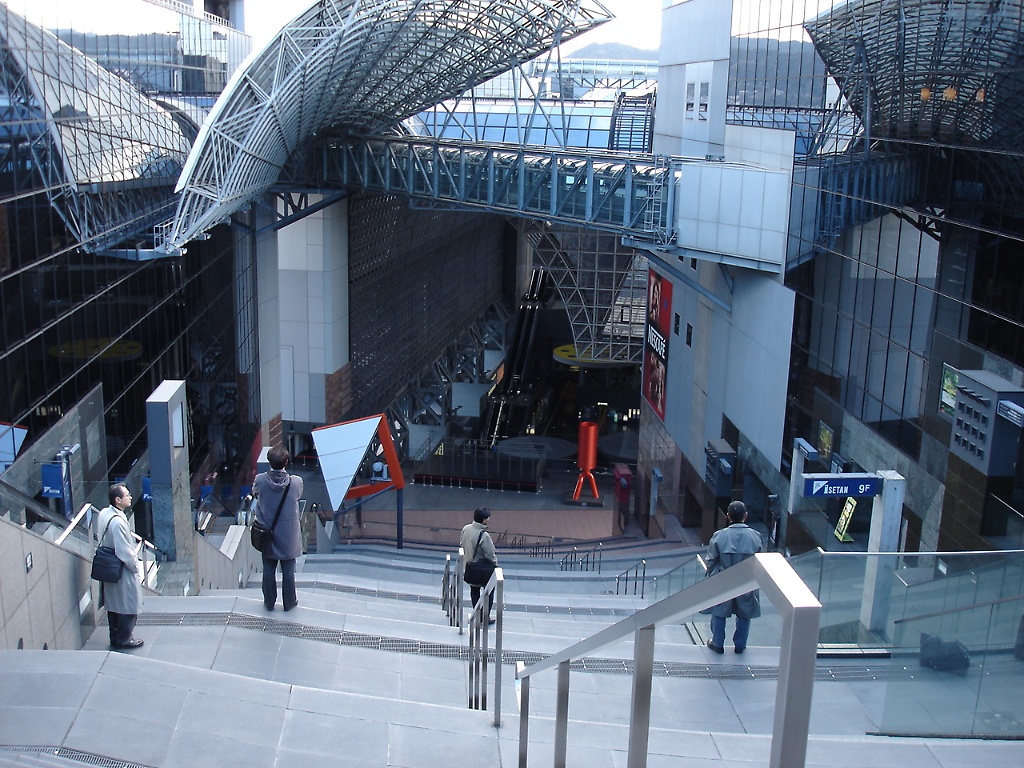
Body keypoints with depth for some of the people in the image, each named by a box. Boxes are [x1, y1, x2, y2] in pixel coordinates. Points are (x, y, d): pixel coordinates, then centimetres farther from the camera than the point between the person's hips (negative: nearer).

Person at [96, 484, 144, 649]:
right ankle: (124, 640, 19)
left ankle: (115, 638, 32)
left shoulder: (103, 514, -2)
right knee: (128, 607, 7)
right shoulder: (117, 522, -29)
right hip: (123, 573, -9)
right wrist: (135, 567, -11)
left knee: (113, 605, 20)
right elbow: (124, 552, -26)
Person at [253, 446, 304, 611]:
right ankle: (289, 602, 29)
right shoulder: (296, 482, -21)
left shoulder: (260, 480, -19)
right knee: (288, 571, 15)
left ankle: (269, 602, 31)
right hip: (289, 536, -1)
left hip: (267, 534, 1)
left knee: (269, 570, 17)